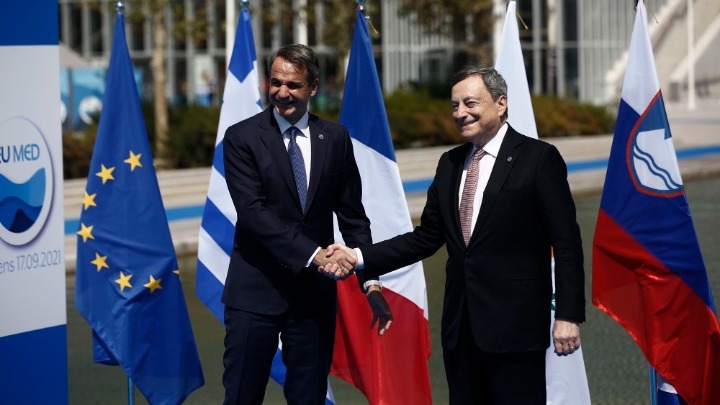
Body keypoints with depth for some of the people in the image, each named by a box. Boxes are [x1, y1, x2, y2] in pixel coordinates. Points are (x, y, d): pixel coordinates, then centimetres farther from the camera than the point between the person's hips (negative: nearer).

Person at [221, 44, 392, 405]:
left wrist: (370, 282, 2)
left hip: (315, 289, 3)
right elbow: (252, 211, -15)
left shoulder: (335, 138, 6)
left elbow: (353, 215, 10)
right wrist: (313, 254, -24)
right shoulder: (242, 137, -3)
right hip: (257, 290, -3)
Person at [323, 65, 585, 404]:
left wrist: (568, 315, -13)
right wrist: (359, 257, 2)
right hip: (460, 325, 6)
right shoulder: (450, 163, 14)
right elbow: (427, 237, 13)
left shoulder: (539, 158, -5)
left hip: (515, 325, -6)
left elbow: (567, 243, -7)